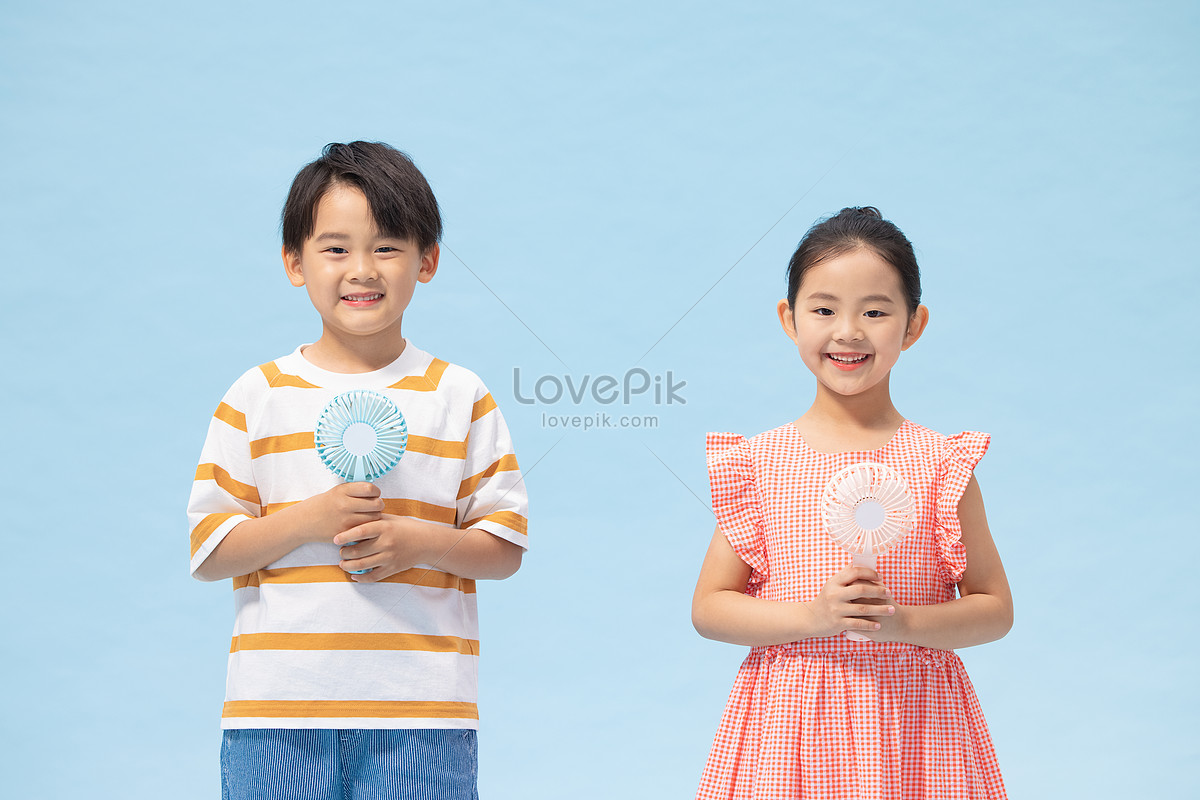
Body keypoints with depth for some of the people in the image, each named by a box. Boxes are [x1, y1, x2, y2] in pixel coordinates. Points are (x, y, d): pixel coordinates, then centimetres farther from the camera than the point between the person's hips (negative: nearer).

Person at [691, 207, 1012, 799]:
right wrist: (812, 616, -14)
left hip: (912, 717, 0)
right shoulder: (759, 461, 1)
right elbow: (708, 607, 1)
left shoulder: (942, 463, 1)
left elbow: (995, 609, 4)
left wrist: (903, 622, -14)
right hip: (787, 726, 0)